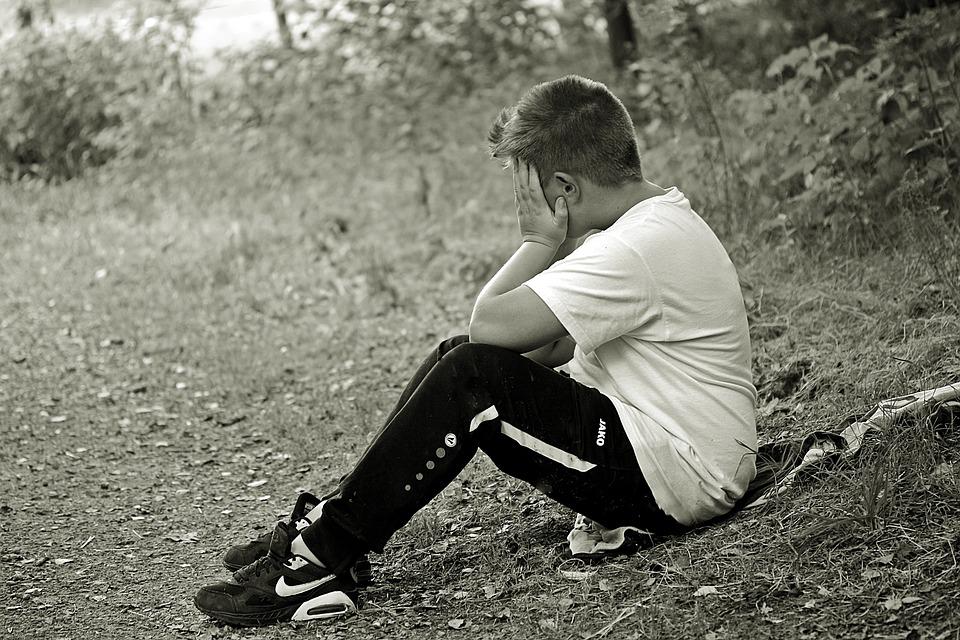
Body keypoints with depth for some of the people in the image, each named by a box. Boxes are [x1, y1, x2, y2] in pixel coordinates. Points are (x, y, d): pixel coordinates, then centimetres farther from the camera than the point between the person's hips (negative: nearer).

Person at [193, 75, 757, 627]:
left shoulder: (638, 249, -22)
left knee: (473, 374, -20)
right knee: (458, 357, 7)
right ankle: (330, 523, 5)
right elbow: (549, 349, 16)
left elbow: (492, 323, -24)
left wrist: (540, 242, -11)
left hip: (668, 479, -10)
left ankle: (322, 560, -15)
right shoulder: (661, 218, 12)